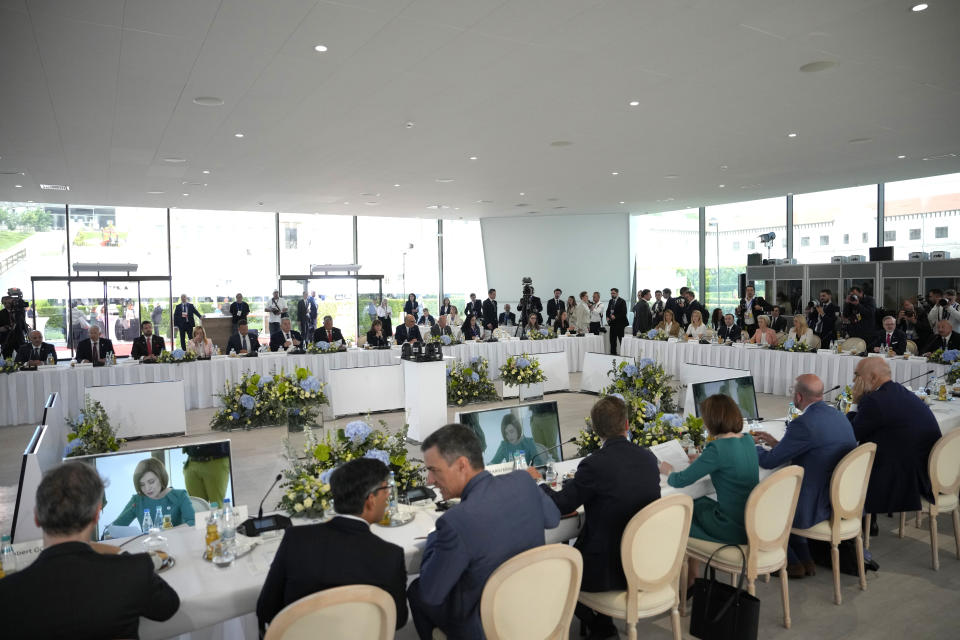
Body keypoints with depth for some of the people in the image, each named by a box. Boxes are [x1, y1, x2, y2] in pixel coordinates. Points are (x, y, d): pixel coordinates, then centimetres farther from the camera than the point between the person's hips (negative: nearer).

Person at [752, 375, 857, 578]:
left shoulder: (802, 424, -24)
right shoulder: (839, 416, 5)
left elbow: (768, 461, -14)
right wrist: (776, 443, 18)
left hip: (818, 507, -9)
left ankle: (792, 563, 22)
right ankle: (804, 560, 29)